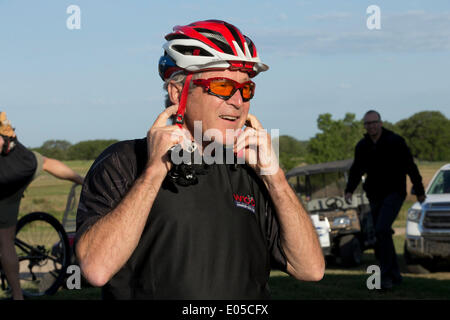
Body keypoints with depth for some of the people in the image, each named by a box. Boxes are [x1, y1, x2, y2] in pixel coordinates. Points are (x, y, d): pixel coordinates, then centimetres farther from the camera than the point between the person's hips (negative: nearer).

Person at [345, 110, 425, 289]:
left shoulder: (395, 141, -10)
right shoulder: (362, 146, 3)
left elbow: (410, 167, -4)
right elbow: (356, 170, 8)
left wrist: (419, 191, 2)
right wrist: (349, 190, -9)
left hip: (394, 193, -5)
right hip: (375, 196, 6)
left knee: (382, 229, -22)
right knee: (382, 235, 7)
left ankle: (386, 275, -17)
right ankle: (394, 275, 19)